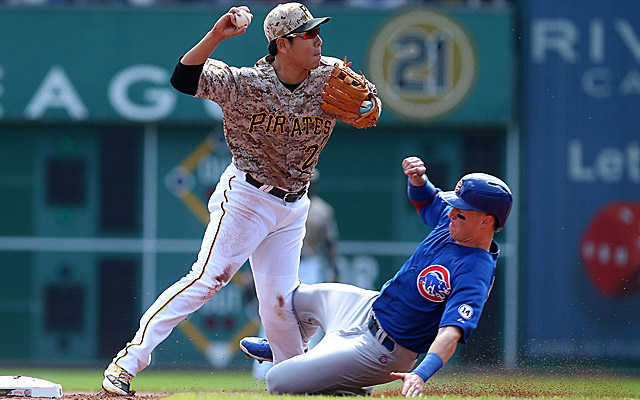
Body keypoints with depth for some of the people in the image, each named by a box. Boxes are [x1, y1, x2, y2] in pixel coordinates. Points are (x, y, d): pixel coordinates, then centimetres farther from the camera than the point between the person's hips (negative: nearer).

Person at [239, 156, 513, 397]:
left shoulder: (475, 274, -32)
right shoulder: (450, 222, -6)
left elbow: (452, 331, -43)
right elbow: (424, 199, 17)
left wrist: (421, 374, -58)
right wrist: (418, 179, -6)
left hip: (380, 352, -9)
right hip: (370, 308, 9)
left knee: (278, 382, -14)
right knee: (299, 297, 32)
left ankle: (357, 392, 5)